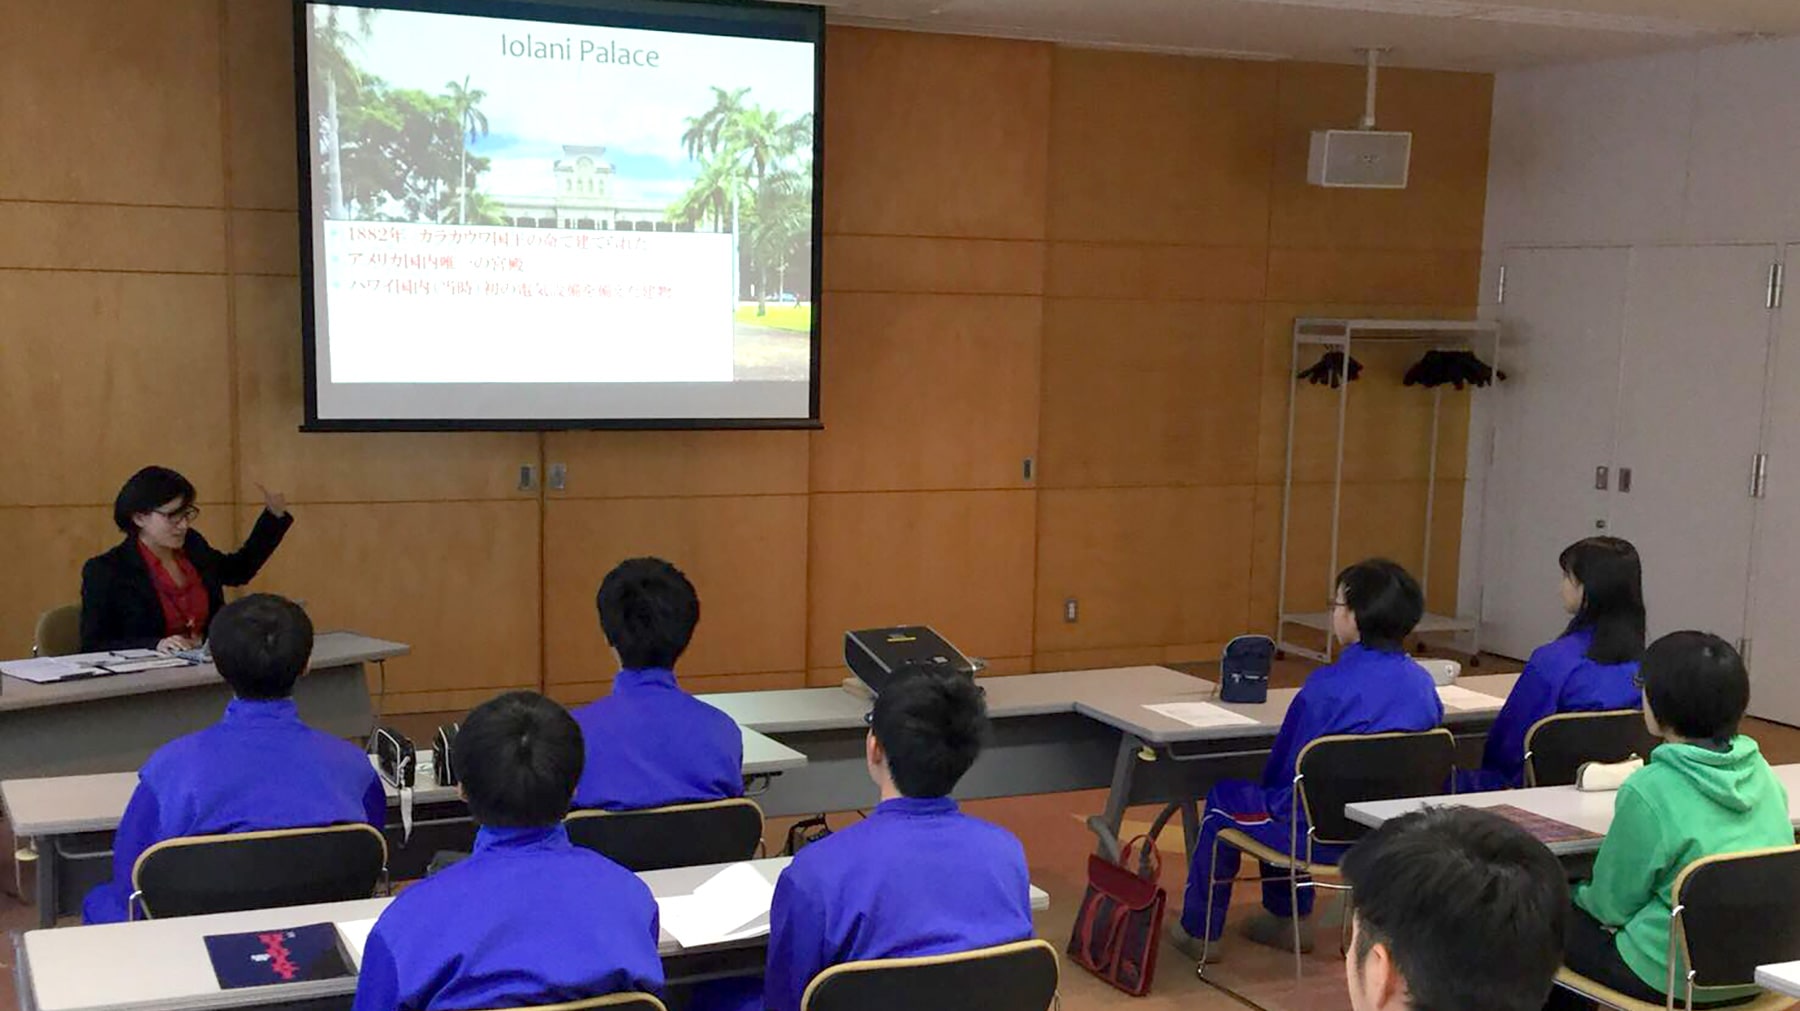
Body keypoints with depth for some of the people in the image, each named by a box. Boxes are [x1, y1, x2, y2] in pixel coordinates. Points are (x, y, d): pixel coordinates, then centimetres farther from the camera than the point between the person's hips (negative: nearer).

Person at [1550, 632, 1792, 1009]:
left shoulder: (1650, 791, -23)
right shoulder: (1760, 772, -4)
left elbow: (1612, 904, -11)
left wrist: (1582, 894, 11)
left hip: (1673, 979, -7)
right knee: (1579, 897, 26)